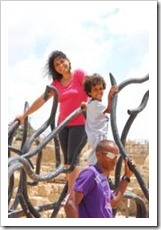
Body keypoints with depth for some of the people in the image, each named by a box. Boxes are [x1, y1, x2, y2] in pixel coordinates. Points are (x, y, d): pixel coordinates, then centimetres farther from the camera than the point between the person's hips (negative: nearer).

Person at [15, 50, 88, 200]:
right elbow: (41, 100, 12)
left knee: (73, 157, -10)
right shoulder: (56, 83, 9)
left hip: (80, 123, -6)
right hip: (63, 124, 6)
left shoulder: (79, 74, -5)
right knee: (67, 159, 6)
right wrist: (24, 115, 14)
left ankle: (71, 193, -9)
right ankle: (72, 191, 11)